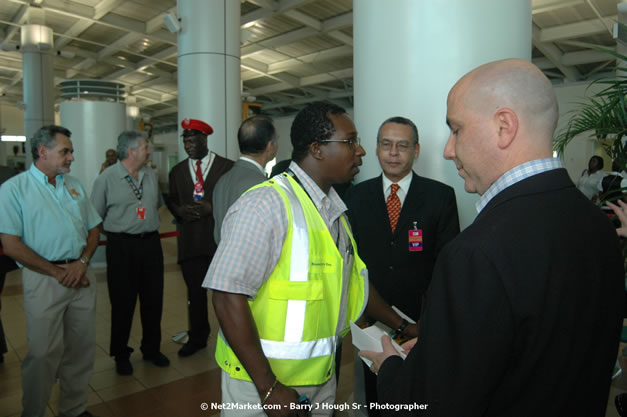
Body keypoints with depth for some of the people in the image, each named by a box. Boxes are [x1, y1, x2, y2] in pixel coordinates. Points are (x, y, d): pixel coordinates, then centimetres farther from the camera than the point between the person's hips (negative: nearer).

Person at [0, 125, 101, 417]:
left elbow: (93, 228, 11)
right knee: (43, 353, 3)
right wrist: (57, 272, -12)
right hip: (43, 279, -5)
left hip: (82, 275, 5)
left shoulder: (74, 185, 12)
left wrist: (82, 263, -6)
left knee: (82, 348, 12)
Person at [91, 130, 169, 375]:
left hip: (151, 243, 5)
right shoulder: (106, 179, -6)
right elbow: (94, 217, -3)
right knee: (123, 303, 6)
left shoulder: (151, 175, 8)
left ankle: (151, 349, 28)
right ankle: (120, 354, 25)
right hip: (121, 246, -4)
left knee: (154, 299, 11)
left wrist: (150, 225, 9)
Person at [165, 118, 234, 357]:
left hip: (220, 237, -3)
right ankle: (197, 337, 27)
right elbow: (171, 200, 17)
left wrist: (212, 208, -15)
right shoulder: (177, 171, 14)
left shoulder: (226, 166, 0)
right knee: (195, 290, 11)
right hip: (190, 239, 4)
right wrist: (180, 211, -5)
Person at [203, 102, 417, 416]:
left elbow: (353, 279, 13)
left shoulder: (334, 210, 6)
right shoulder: (265, 205, -21)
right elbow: (228, 298, -25)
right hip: (261, 382, -7)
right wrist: (268, 387, -22)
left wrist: (403, 327, 11)